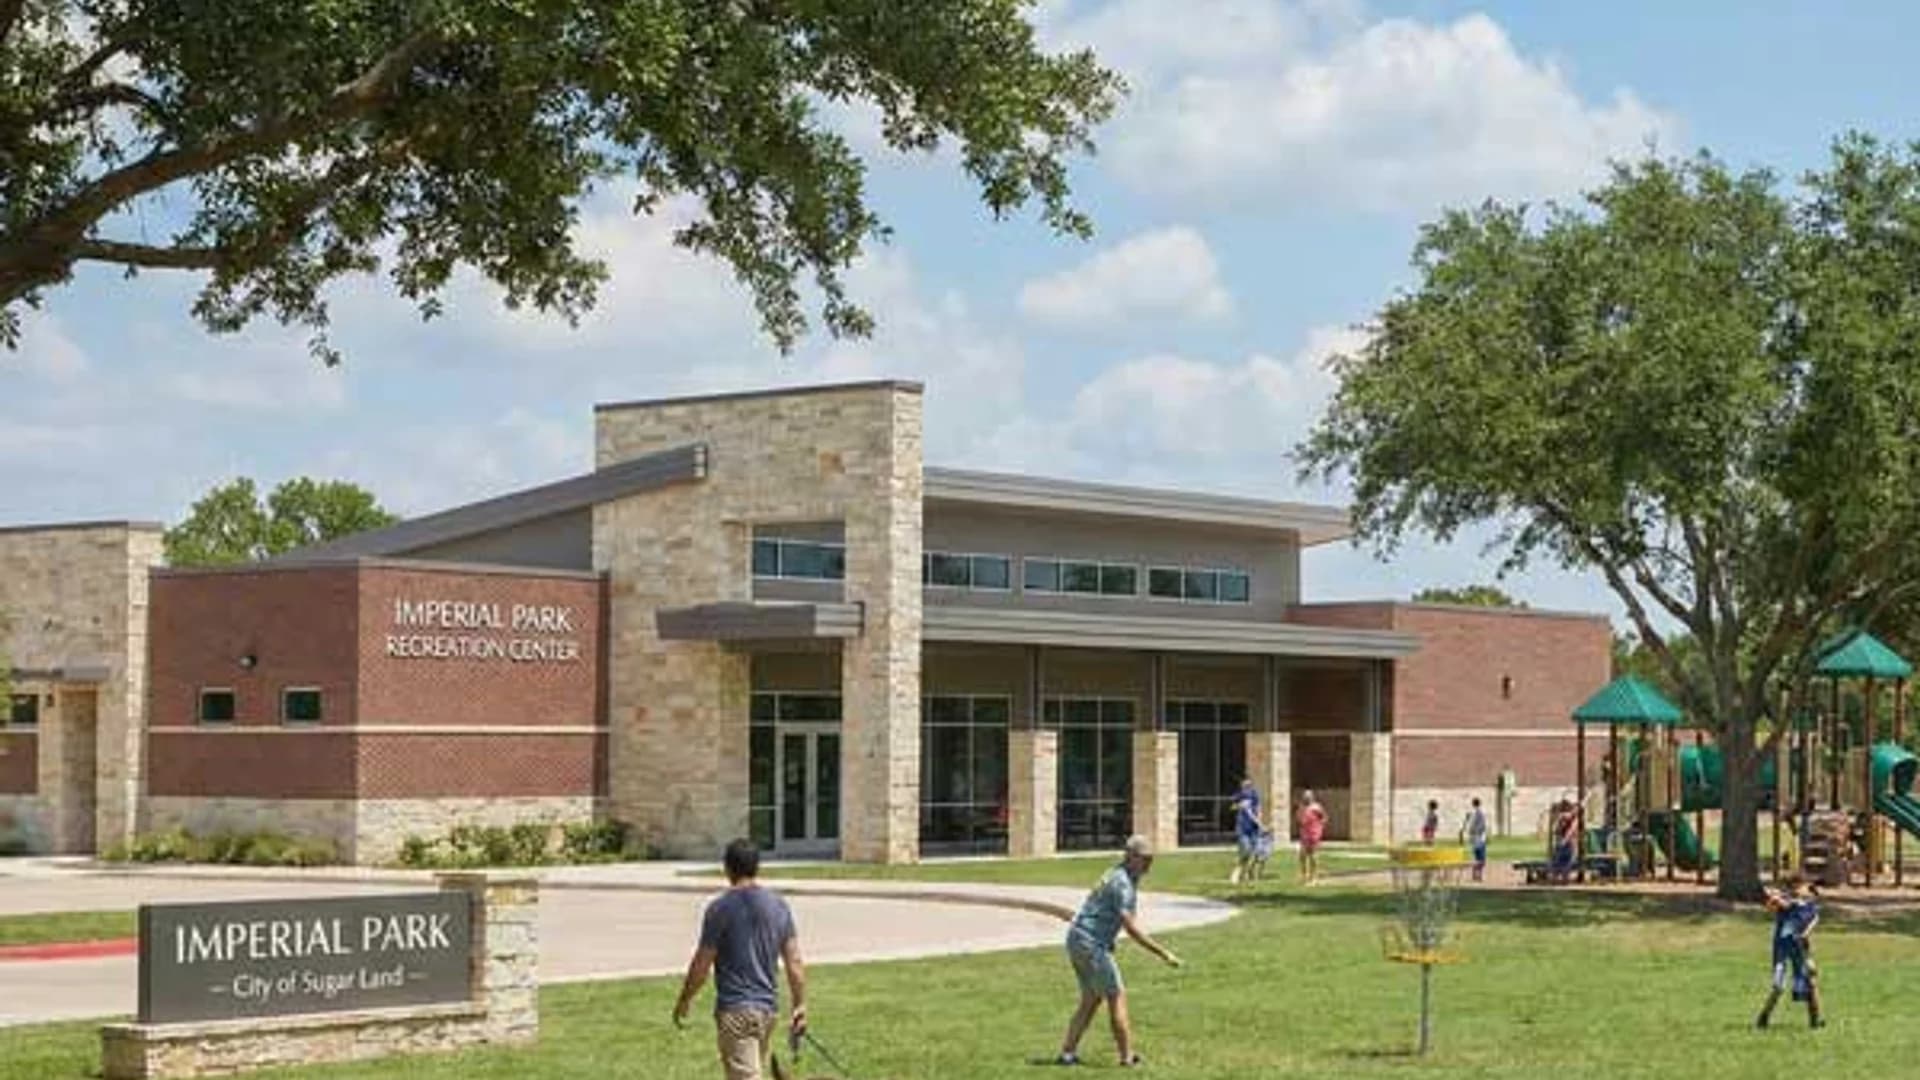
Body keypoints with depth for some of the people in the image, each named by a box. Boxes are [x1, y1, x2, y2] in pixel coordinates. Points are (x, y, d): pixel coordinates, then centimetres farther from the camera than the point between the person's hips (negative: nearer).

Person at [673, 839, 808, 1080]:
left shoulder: (720, 909, -12)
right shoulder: (779, 906, 4)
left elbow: (702, 964, -9)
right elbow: (794, 962, 4)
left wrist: (684, 1000, 5)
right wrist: (800, 1005, 11)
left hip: (735, 1010, -6)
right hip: (768, 1006, 6)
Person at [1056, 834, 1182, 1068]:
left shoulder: (1120, 877, 14)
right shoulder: (1122, 884, -19)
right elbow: (1131, 928, -24)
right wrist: (1164, 954, -23)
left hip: (1078, 942, 10)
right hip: (1090, 943, -10)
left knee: (1092, 1000, 15)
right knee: (1117, 996, -3)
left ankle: (1067, 1053, 11)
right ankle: (1127, 1057, 0)